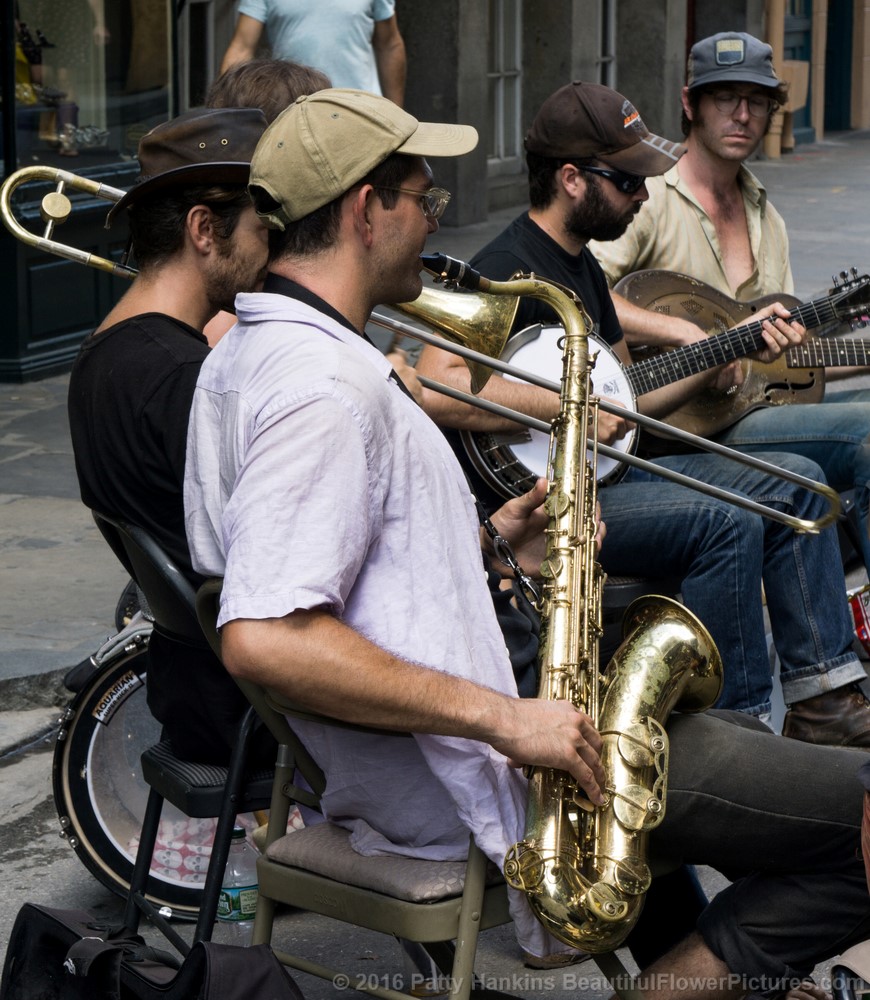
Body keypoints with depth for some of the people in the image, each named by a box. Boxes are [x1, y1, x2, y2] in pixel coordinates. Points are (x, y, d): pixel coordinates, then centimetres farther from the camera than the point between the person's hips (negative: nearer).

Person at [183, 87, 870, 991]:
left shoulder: (245, 357, 13)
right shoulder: (325, 390, -21)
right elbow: (262, 638, -32)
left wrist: (487, 549, 11)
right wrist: (503, 718, -27)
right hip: (460, 793, -11)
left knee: (745, 744, 27)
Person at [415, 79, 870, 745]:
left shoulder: (582, 265, 16)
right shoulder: (504, 269, -16)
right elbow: (435, 388, -31)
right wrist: (569, 405, -27)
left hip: (605, 470, 10)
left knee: (793, 482, 3)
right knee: (728, 523, -26)